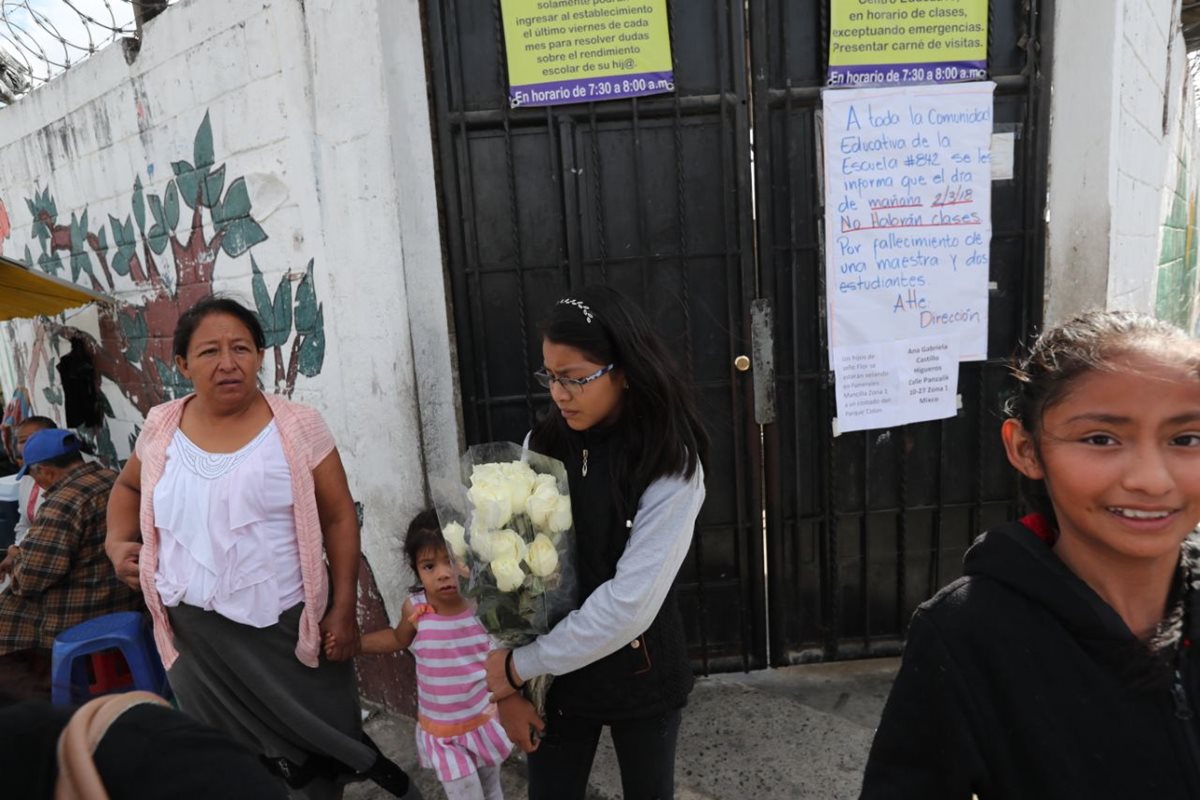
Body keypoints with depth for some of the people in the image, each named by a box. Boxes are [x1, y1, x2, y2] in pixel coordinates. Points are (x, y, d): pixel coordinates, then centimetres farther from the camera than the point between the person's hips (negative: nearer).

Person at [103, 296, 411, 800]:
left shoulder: (298, 427, -11)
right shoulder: (161, 427, -1)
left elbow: (339, 518, -8)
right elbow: (128, 486, 20)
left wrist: (343, 610, -10)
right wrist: (118, 540, 0)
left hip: (287, 623, -3)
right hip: (197, 630, 3)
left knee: (320, 734, 15)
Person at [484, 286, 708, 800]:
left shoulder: (671, 463, -18)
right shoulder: (541, 447, -7)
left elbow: (631, 603, -22)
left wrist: (520, 666, -16)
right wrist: (506, 686, -7)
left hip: (640, 674, -2)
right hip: (554, 675, 2)